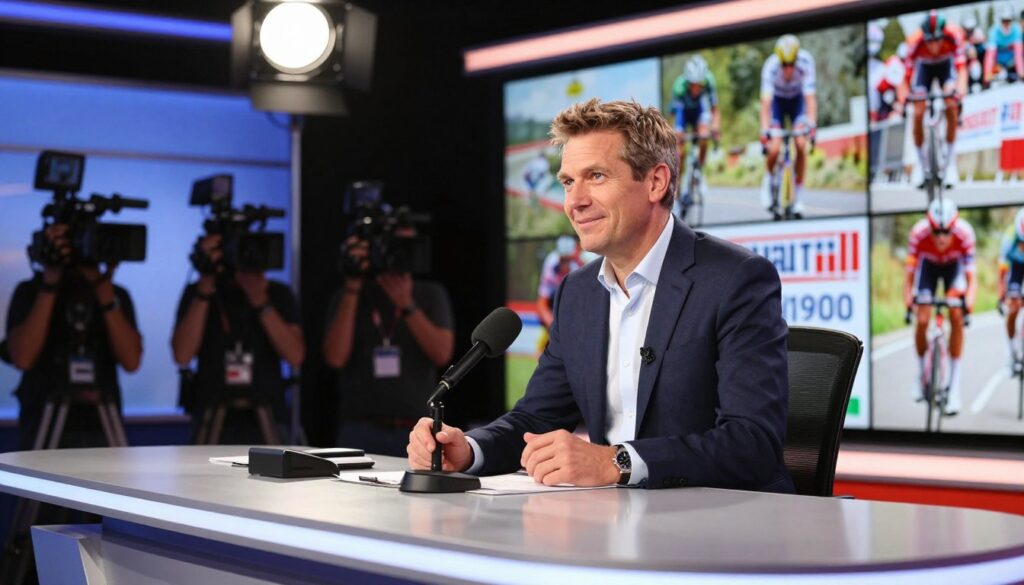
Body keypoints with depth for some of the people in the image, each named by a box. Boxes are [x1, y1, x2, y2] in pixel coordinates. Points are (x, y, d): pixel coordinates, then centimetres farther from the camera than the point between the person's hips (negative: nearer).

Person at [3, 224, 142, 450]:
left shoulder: (116, 295, 8)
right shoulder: (30, 291, 3)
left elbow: (131, 360, -6)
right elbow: (22, 358, -13)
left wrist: (104, 290, -14)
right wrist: (50, 285, -14)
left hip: (101, 430, 2)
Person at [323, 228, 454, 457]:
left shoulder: (432, 295, 9)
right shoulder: (348, 297, 7)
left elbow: (442, 354, -5)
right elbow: (335, 358, -8)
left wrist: (406, 304, -13)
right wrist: (352, 290, -12)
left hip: (415, 430, 0)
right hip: (360, 430, 0)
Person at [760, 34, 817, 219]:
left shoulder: (805, 62, -32)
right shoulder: (771, 67, -33)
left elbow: (810, 96, -34)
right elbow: (766, 101, -37)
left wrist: (811, 125, -44)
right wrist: (764, 131, -46)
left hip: (797, 99, 1)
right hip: (777, 100, -1)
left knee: (801, 144, -17)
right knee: (775, 148, -19)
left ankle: (798, 196, -5)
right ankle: (768, 180, 13)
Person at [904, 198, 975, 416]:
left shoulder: (964, 233, -36)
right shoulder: (919, 233, -36)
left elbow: (971, 278, -34)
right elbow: (909, 278, -29)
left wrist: (968, 305, -48)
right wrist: (908, 305, -41)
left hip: (954, 264, 0)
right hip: (928, 264, 0)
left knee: (956, 316, -19)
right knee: (922, 321, -12)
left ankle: (955, 386, -13)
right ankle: (920, 373, 16)